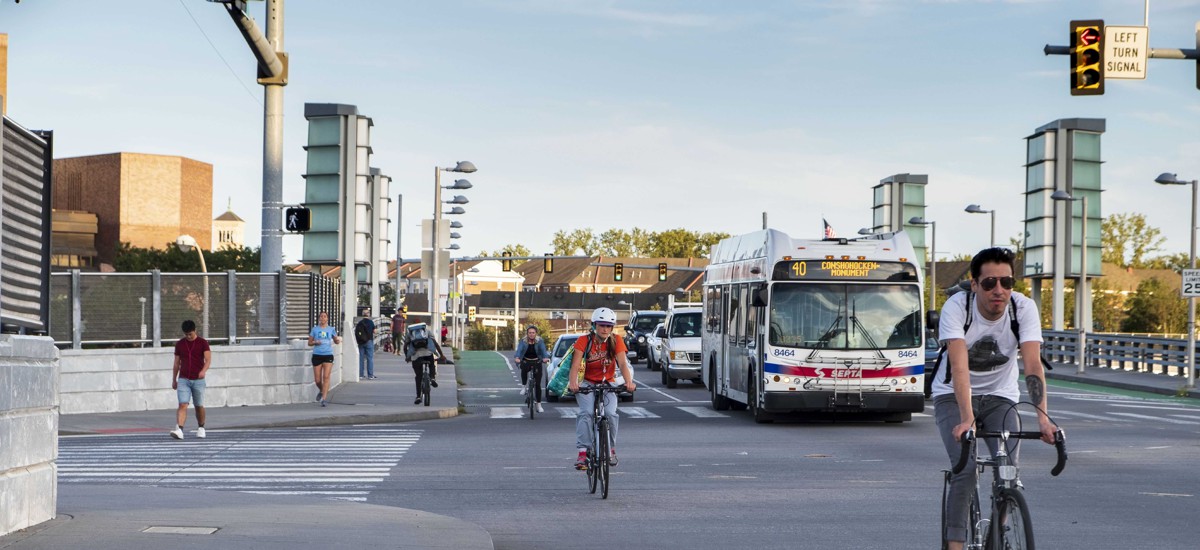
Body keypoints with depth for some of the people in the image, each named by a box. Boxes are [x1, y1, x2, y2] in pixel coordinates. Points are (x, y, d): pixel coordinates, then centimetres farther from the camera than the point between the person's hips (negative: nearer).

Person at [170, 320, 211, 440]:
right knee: (182, 405, -13)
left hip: (198, 380, -1)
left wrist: (204, 370, -31)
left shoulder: (203, 343, -1)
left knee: (199, 406, 9)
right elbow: (176, 363, 14)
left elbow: (208, 359, -12)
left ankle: (201, 428, 28)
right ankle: (179, 430, -24)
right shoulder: (179, 344, 7)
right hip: (183, 380, 1)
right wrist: (174, 380, 15)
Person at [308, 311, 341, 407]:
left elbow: (336, 341, 16)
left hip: (328, 355, -1)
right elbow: (309, 342, 10)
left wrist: (338, 340, -7)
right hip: (317, 355, 1)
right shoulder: (314, 329, 6)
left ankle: (323, 399, -14)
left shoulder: (331, 329, 8)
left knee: (326, 377, -14)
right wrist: (315, 342, -11)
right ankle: (321, 391, 35)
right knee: (317, 379, 3)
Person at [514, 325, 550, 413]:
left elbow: (543, 350, -26)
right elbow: (519, 350, -26)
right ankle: (523, 386, -16)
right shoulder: (523, 341, -12)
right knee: (524, 369, -38)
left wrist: (545, 357, -48)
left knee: (537, 384, -3)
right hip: (526, 361, 0)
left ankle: (539, 404, 6)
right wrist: (517, 358, -48)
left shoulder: (540, 341, -11)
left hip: (537, 362, 0)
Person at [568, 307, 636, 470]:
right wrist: (573, 383, -41)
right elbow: (575, 366, -21)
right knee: (586, 412, -27)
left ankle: (611, 449, -2)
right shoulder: (584, 341, -12)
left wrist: (629, 382, -37)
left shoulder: (616, 341, -7)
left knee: (610, 413, -23)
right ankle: (582, 452, -28)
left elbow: (623, 364, -19)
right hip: (587, 383, -1)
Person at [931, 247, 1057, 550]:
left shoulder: (1024, 308, -19)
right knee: (965, 471, -21)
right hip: (953, 397, -2)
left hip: (1000, 397, 2)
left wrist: (1043, 417, -41)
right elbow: (959, 367, -35)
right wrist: (967, 419, -47)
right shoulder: (956, 307, -25)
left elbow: (1033, 365, -28)